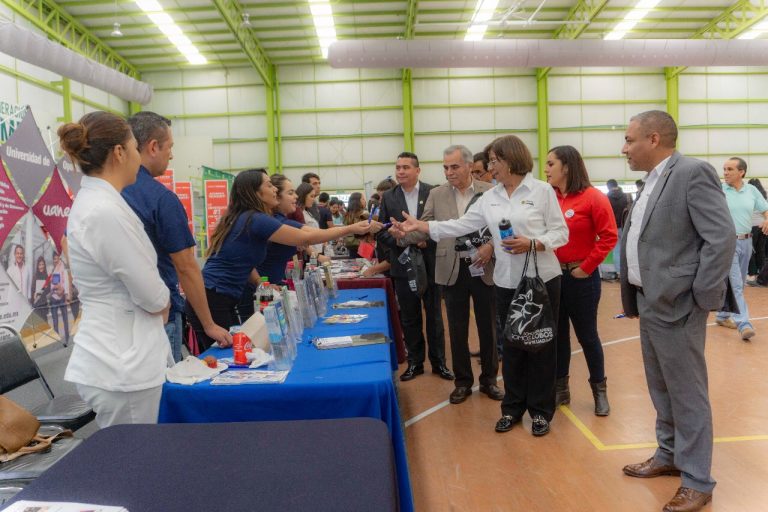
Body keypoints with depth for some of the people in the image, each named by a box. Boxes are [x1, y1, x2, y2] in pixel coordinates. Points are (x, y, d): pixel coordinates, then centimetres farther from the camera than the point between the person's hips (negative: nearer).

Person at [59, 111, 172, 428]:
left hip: (118, 354, 9)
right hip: (122, 365, -9)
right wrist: (164, 301, 3)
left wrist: (156, 306, 6)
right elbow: (154, 297, -17)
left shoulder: (92, 202, 8)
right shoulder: (106, 212, -22)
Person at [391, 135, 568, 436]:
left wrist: (531, 243, -22)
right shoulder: (490, 197, 8)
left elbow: (561, 233, -6)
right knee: (511, 345, 12)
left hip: (542, 280, -4)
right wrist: (419, 226, -2)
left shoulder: (542, 191, -5)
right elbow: (461, 225, 4)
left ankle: (541, 410, 21)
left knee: (541, 344, 6)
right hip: (507, 282, 4)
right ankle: (513, 406, 26)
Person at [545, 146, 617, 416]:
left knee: (587, 335, 7)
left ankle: (599, 390, 26)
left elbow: (609, 237, -12)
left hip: (580, 277, -4)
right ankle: (560, 388, 28)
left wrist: (587, 267, -12)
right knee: (557, 335, 13)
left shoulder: (593, 197, -10)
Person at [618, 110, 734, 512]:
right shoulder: (652, 181, 13)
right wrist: (635, 298, 13)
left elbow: (723, 237, -19)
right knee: (661, 390, 20)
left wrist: (702, 298, -16)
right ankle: (669, 456, 36)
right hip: (649, 303, 9)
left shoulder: (693, 173, -13)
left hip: (676, 305, -9)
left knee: (688, 394, 3)